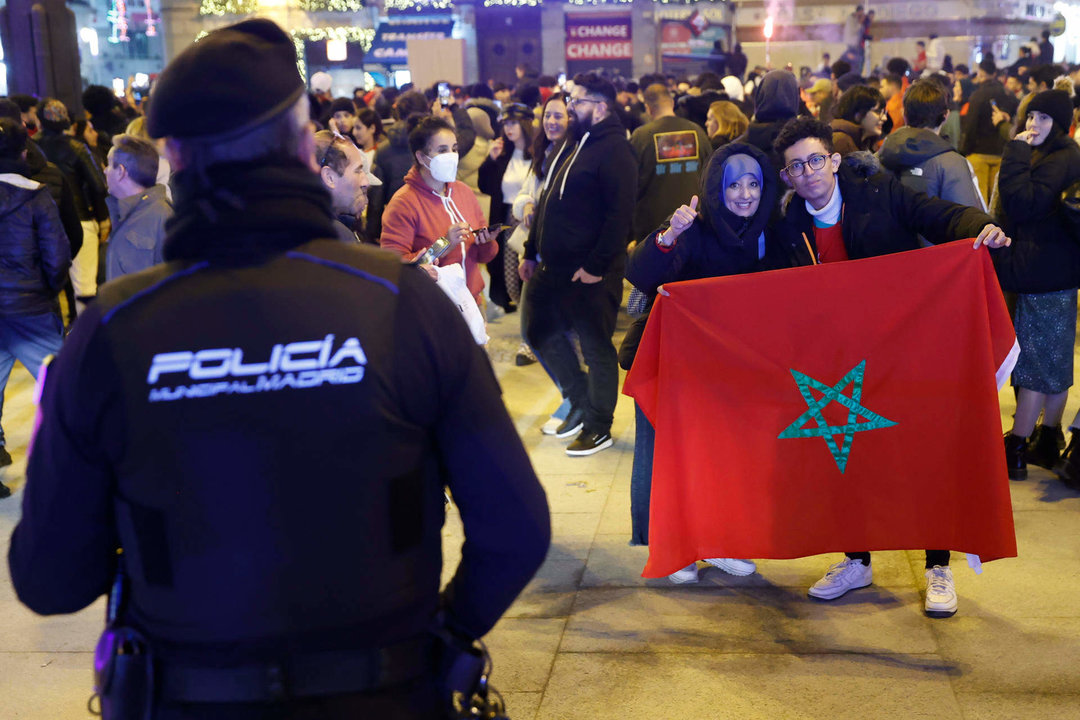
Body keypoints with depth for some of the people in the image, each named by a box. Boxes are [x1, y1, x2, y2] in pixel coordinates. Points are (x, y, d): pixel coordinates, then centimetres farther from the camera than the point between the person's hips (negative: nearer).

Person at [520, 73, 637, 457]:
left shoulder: (614, 149, -14)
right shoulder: (573, 145, 15)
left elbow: (620, 213, -21)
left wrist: (597, 266, -23)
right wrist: (532, 252, 17)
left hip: (590, 273, -9)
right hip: (553, 266, 9)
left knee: (596, 347, 3)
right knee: (542, 334, 16)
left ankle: (599, 428, 16)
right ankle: (581, 401, 32)